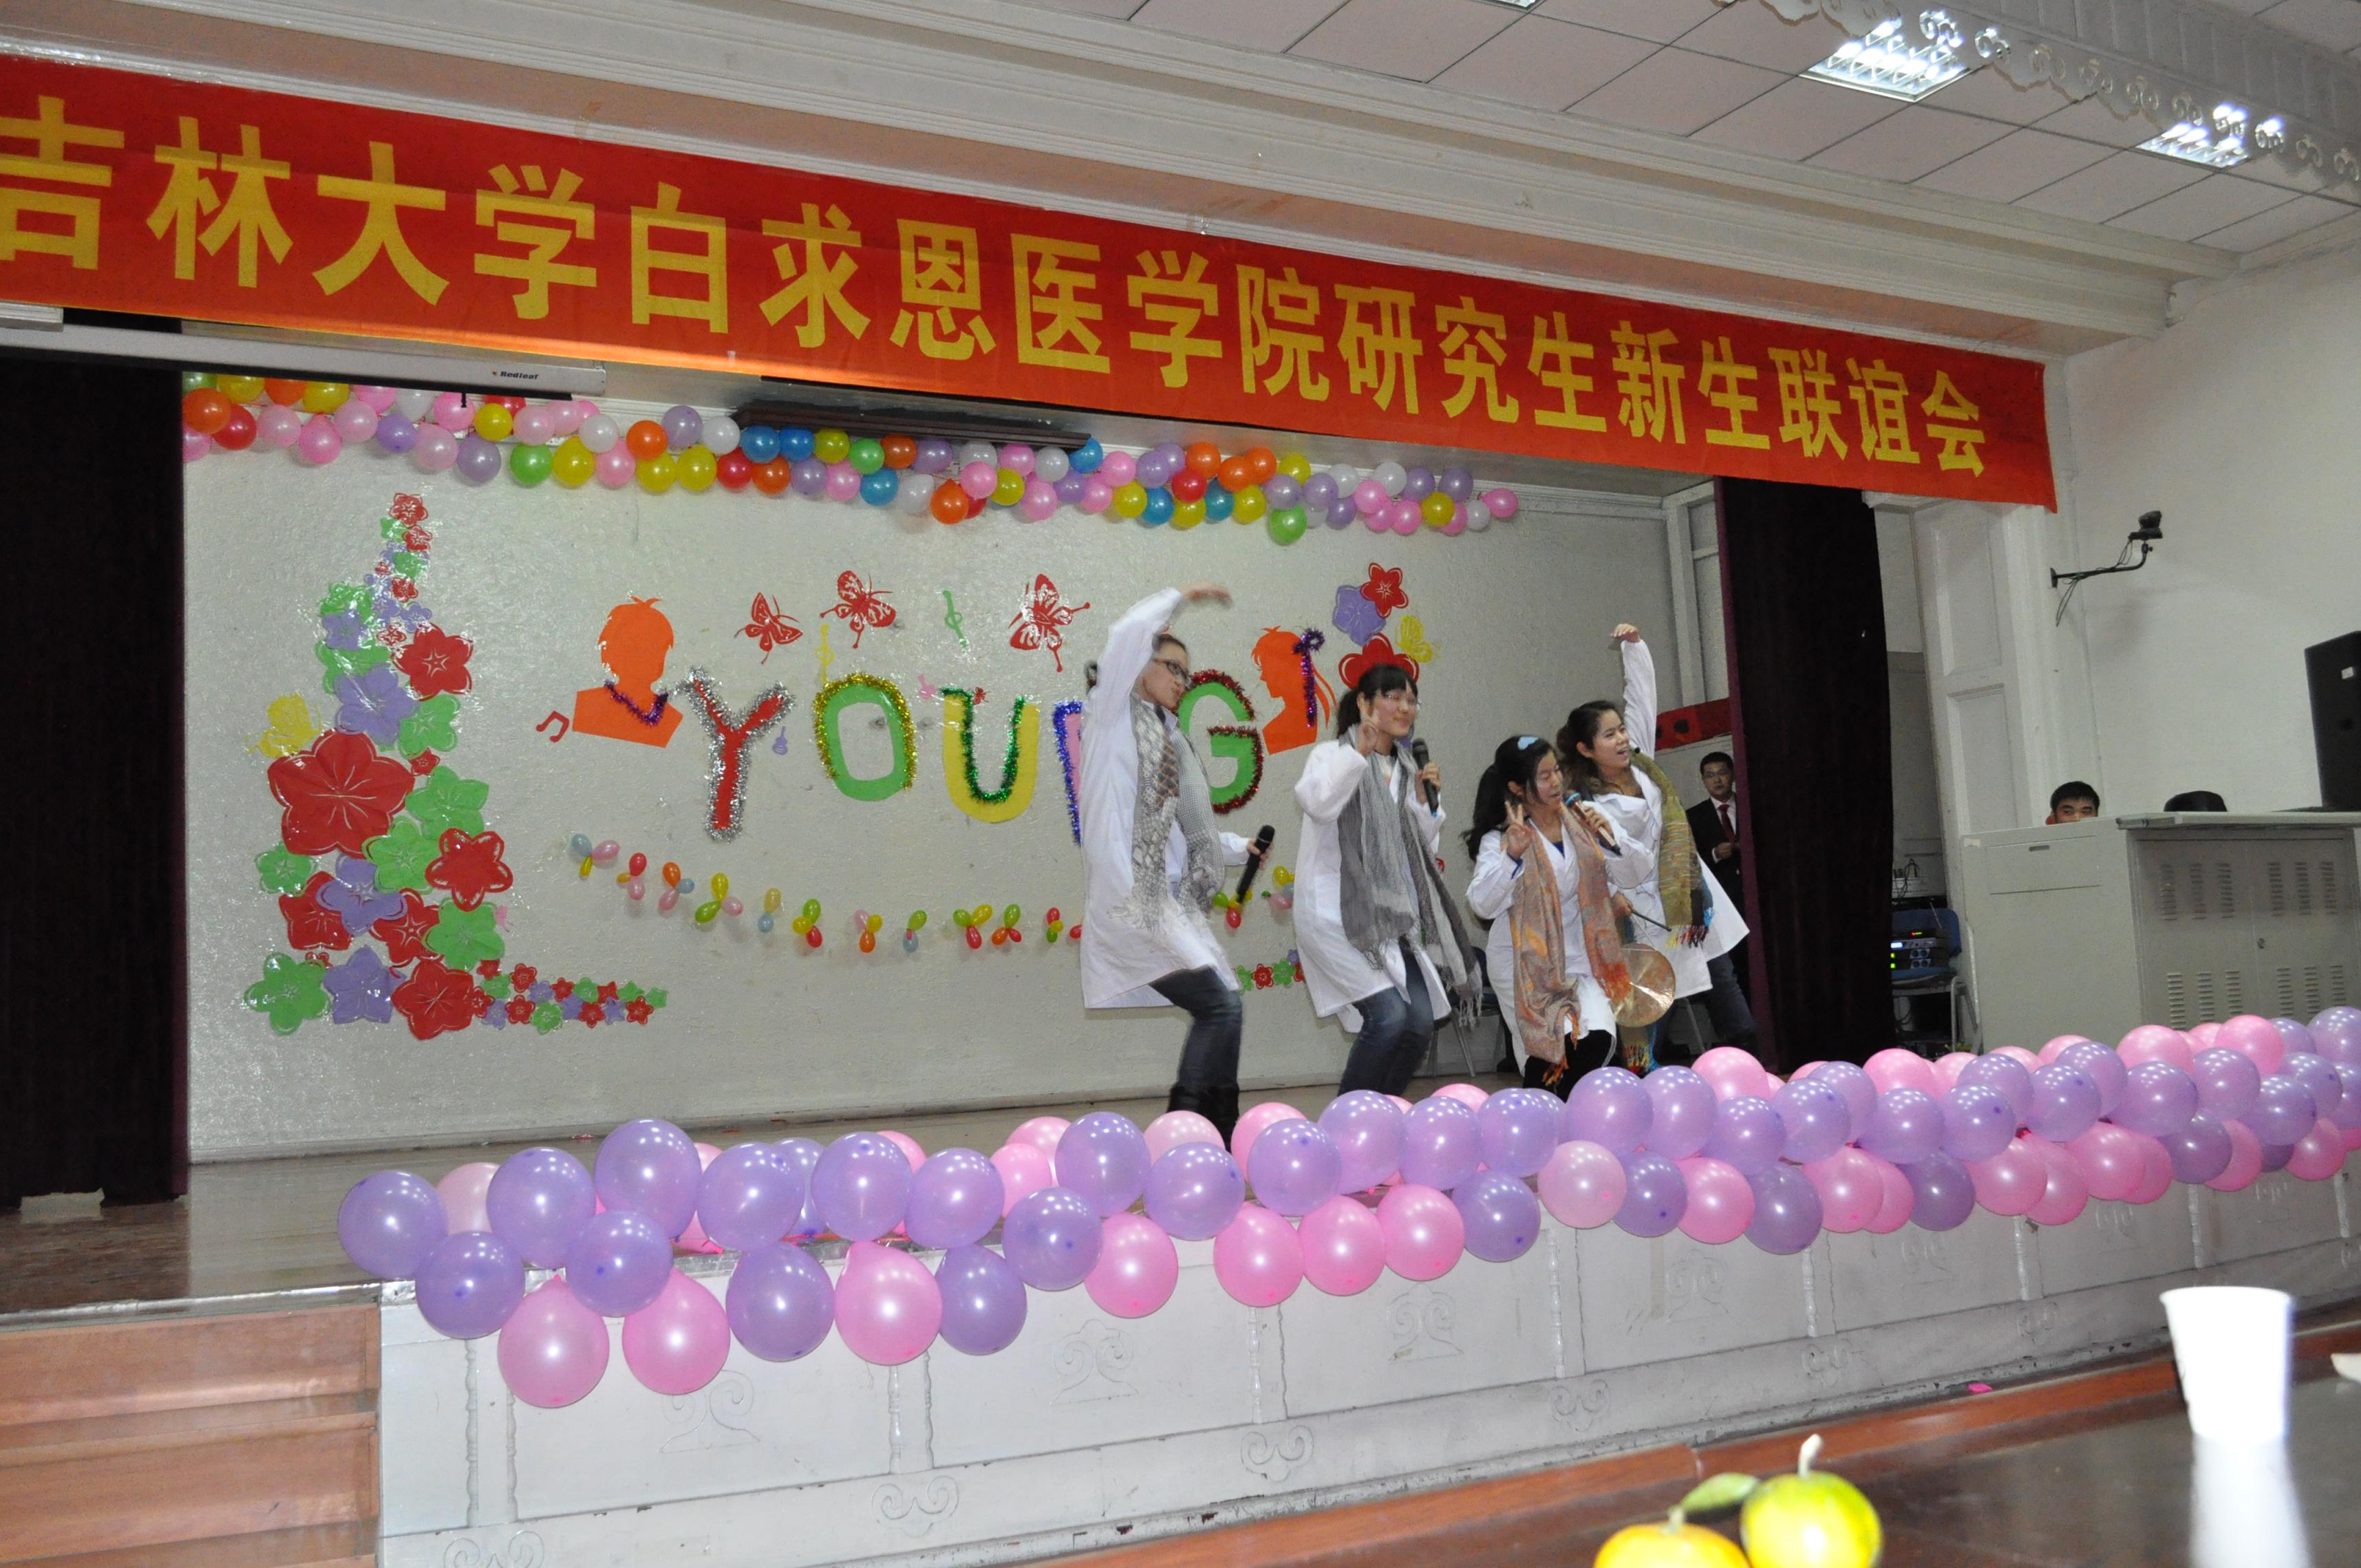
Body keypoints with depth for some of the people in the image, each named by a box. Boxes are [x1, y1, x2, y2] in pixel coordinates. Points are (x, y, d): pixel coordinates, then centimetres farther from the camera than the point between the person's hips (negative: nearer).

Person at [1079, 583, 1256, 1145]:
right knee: (1219, 1005, -16)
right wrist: (1181, 596, 0)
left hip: (1172, 900, 8)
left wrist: (1241, 847, 18)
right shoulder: (1111, 717, 3)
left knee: (1219, 1012, 4)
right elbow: (1127, 635, -11)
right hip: (1127, 899, -8)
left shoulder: (1170, 740, 23)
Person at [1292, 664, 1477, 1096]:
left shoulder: (1406, 768, 17)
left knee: (1421, 1021, -3)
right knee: (1388, 1013, -19)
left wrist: (1427, 802, 4)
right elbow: (1315, 802, -25)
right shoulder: (1334, 754, -3)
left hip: (1392, 915, 7)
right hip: (1337, 913, -7)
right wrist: (1358, 753, -26)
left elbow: (1424, 847, 20)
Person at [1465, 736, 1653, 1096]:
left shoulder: (1584, 820, 3)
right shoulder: (1500, 838, -6)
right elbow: (1482, 904, -19)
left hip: (1578, 956, 3)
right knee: (1547, 1045, -13)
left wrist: (1610, 839, -16)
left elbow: (1638, 875, 1)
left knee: (1598, 1038, -16)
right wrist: (1513, 856, -31)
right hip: (1522, 960, -3)